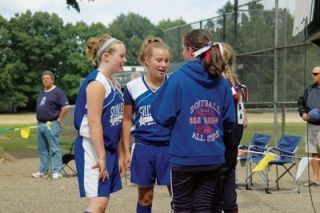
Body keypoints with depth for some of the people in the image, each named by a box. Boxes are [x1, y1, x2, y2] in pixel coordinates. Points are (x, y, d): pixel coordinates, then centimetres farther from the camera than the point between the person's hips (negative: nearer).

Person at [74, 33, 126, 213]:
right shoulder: (97, 82, -15)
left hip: (109, 148, 9)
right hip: (93, 148, -9)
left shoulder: (114, 83, 13)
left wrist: (118, 154, 18)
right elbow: (94, 123, -21)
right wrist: (101, 157, -22)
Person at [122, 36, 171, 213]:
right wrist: (126, 151, 6)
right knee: (145, 198, 13)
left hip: (169, 147, -1)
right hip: (143, 147, 1)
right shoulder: (133, 87, -1)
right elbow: (127, 120, 8)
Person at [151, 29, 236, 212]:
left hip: (184, 157, -3)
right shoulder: (222, 82, 2)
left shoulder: (178, 78, -11)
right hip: (213, 158, 3)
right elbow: (229, 121, 5)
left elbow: (162, 116, -11)